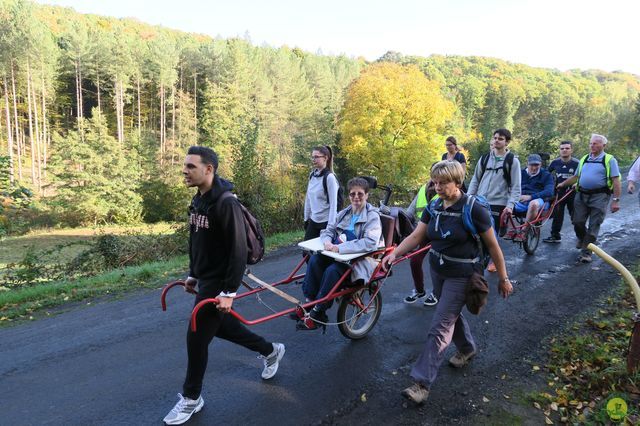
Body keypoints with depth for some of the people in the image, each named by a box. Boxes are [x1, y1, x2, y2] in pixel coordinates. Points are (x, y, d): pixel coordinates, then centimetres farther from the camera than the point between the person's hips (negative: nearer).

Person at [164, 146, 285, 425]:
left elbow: (238, 251, -24)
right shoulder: (197, 201, 5)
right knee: (220, 327, 21)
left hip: (219, 282, -9)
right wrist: (193, 274, 18)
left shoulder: (226, 204, -23)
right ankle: (270, 351, 41)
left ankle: (192, 398, 23)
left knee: (197, 337, 0)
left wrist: (229, 292, -24)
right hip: (204, 278, 9)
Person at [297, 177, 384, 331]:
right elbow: (327, 230, 14)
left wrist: (340, 248, -27)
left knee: (332, 270, -31)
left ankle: (317, 314, -16)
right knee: (315, 260, -19)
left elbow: (370, 243, -24)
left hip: (362, 260, -6)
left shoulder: (373, 216, -9)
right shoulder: (345, 213, 12)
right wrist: (327, 241, -12)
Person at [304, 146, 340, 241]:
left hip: (325, 221, -6)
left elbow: (333, 204, -15)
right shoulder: (312, 175, 6)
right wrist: (306, 218, 12)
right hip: (313, 221, 6)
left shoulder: (329, 177, -13)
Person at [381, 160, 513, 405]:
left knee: (440, 327, -7)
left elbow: (492, 246, -11)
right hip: (437, 270, 7)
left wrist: (503, 278, -5)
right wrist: (394, 253, -19)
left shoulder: (473, 209, -19)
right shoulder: (434, 208, -1)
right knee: (451, 313, 24)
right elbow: (416, 236, -3)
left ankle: (422, 383, 0)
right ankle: (467, 348, 52)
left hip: (461, 276, -6)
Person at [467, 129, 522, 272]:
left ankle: (494, 260, 26)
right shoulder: (484, 158, 9)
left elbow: (516, 186, -5)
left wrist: (510, 205, -16)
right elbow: (475, 180, 12)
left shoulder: (512, 160, -2)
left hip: (498, 204, -3)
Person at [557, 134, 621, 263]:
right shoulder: (584, 159, 15)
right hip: (581, 195, 4)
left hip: (599, 196, -4)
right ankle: (582, 239, 35)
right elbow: (576, 176, 24)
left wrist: (616, 200, -12)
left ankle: (586, 252, 4)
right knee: (577, 222, 4)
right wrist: (562, 184, 19)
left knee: (594, 226, -2)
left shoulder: (609, 160, -1)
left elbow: (616, 181, -6)